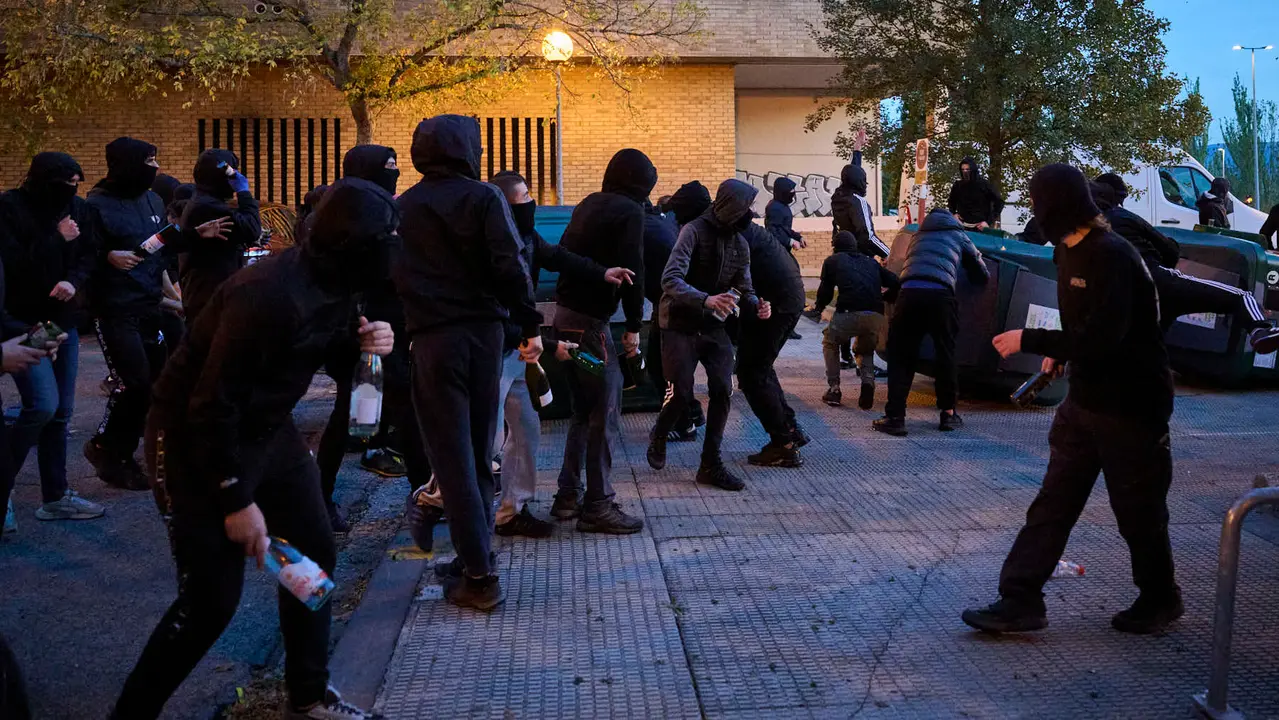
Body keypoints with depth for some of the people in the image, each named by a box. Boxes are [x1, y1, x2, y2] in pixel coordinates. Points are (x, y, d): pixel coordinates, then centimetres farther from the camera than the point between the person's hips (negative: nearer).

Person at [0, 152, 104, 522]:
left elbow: (89, 255, 6)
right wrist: (56, 239, -20)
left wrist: (73, 281, -14)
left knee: (61, 411, 7)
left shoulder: (77, 208, 3)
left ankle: (55, 497, 17)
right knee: (43, 404, -17)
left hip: (64, 319, 6)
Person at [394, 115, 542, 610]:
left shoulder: (401, 208, 7)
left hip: (432, 337, 0)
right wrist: (530, 326, -6)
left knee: (451, 455, 0)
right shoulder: (483, 197, 0)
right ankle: (474, 557, 21)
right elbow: (510, 264, -10)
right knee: (478, 451, 13)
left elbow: (391, 274, 7)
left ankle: (479, 576, -3)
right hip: (485, 331, 1)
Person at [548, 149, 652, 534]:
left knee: (583, 410, 17)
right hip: (591, 320, -9)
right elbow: (632, 271, -14)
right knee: (605, 415, -2)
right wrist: (633, 326, -9)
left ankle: (568, 495, 21)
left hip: (566, 313, 9)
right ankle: (598, 506, 1)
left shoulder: (588, 205, 16)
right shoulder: (630, 212, -9)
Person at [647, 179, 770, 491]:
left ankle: (710, 463, 5)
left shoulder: (740, 243, 4)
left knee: (723, 390, -6)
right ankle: (658, 437, 24)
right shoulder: (695, 231, -17)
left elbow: (744, 289, 7)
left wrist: (755, 305, -18)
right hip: (680, 324, -5)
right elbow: (671, 279, -28)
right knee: (681, 392, -8)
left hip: (713, 327, 6)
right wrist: (706, 299, -43)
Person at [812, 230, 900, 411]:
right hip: (876, 317, 3)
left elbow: (826, 292, 18)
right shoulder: (870, 262, 28)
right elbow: (895, 284, 20)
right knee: (865, 351, 30)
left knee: (830, 343, 27)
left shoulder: (832, 261, 19)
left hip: (849, 314, -3)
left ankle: (834, 389, 13)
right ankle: (868, 382, 0)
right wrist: (884, 297, 39)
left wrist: (817, 307, 38)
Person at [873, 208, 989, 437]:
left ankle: (895, 417, -1)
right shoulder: (959, 236, 24)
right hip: (940, 296, -2)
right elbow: (982, 276, 28)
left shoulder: (919, 235, 33)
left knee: (901, 358, 6)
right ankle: (948, 414, 21)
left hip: (908, 294, 2)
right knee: (945, 356, 14)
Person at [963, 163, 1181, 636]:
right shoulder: (1070, 251, 7)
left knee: (1138, 513, 8)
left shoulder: (1112, 256, -22)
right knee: (1052, 504, 6)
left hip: (1132, 406, -9)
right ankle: (1020, 601, 9)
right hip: (1085, 401, 9)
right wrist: (1060, 352, 9)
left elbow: (1102, 339, -28)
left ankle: (1160, 600, 30)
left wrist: (1029, 342, -23)